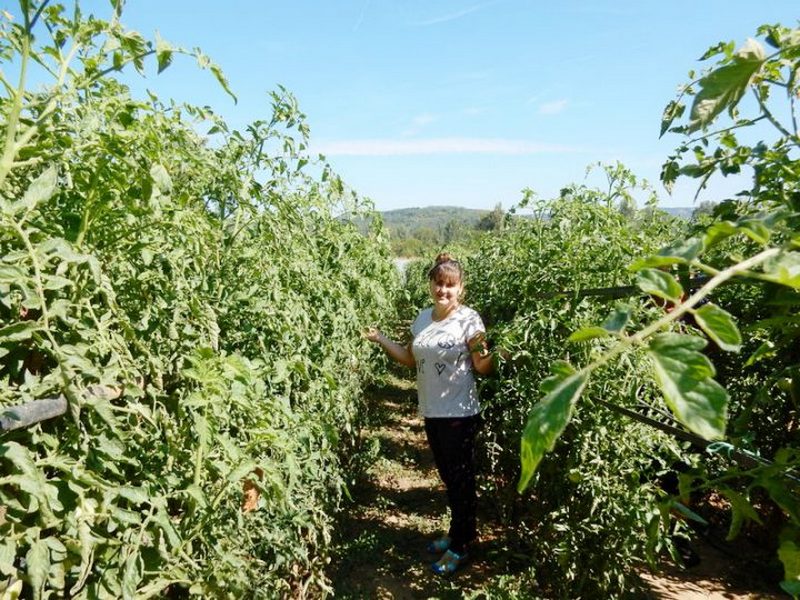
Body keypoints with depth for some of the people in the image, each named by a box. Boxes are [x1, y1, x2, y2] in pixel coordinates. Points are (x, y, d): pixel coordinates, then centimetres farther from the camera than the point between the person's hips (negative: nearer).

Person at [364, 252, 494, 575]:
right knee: (448, 476, 20)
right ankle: (462, 531, 40)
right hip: (431, 412, 7)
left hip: (459, 414, -6)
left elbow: (484, 369, -13)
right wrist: (381, 339, 7)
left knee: (460, 478, 8)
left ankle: (459, 546, 26)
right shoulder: (423, 317, 4)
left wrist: (482, 351, -34)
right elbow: (411, 358, 15)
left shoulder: (468, 319, -14)